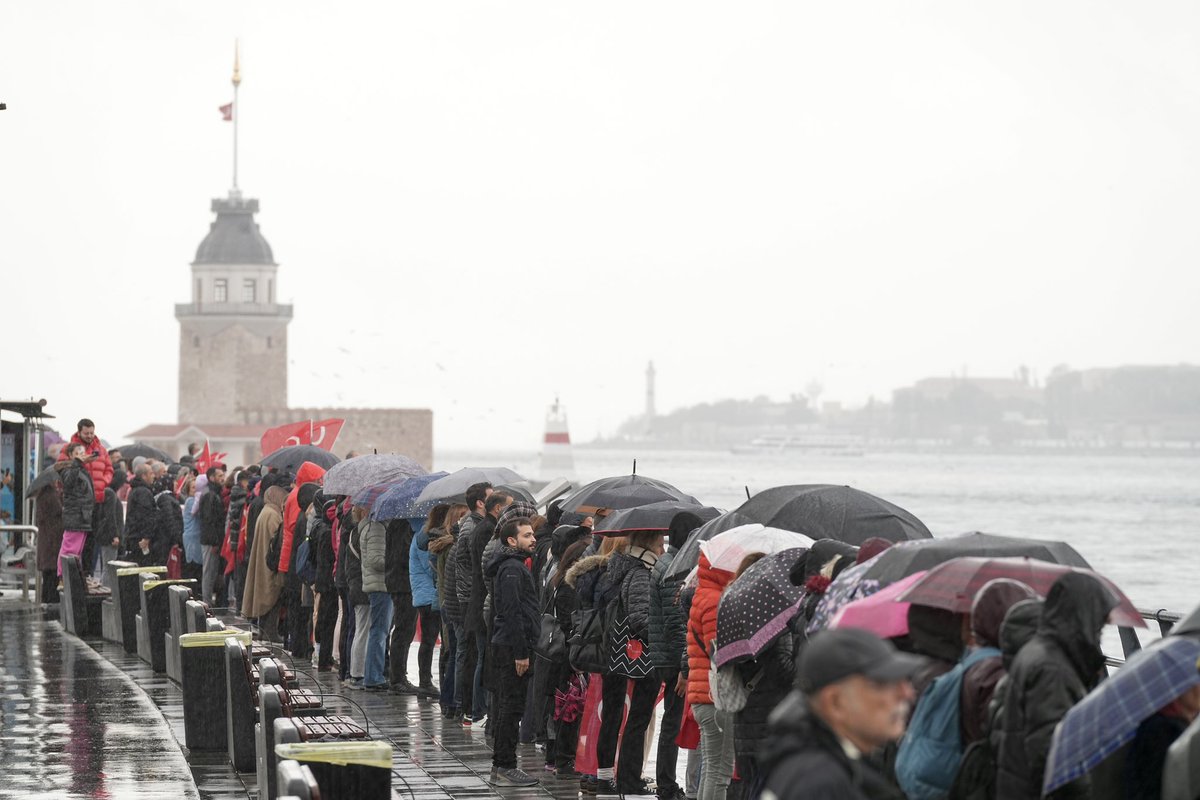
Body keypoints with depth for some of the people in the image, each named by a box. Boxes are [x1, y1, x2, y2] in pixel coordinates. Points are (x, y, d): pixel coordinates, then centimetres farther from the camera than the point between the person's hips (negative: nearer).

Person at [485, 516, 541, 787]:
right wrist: (520, 653, -22)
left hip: (511, 648, 11)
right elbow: (512, 613, -21)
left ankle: (502, 765, 17)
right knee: (512, 707, -7)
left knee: (510, 708, 13)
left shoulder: (517, 566, 19)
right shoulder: (512, 569, -15)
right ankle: (504, 767, -5)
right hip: (513, 646, -11)